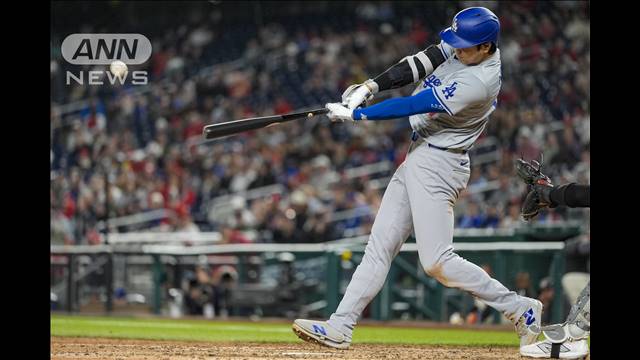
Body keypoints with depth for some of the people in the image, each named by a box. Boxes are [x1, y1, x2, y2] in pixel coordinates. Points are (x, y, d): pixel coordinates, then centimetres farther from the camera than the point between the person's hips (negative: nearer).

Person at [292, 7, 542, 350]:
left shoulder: (480, 82, -24)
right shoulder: (461, 48, 2)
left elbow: (416, 105, -23)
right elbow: (418, 64, 1)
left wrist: (356, 114, -19)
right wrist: (370, 87, -13)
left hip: (438, 164, -9)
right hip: (418, 157, 9)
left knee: (437, 262, -13)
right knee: (379, 245, 6)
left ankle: (518, 308, -1)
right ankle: (339, 327, 6)